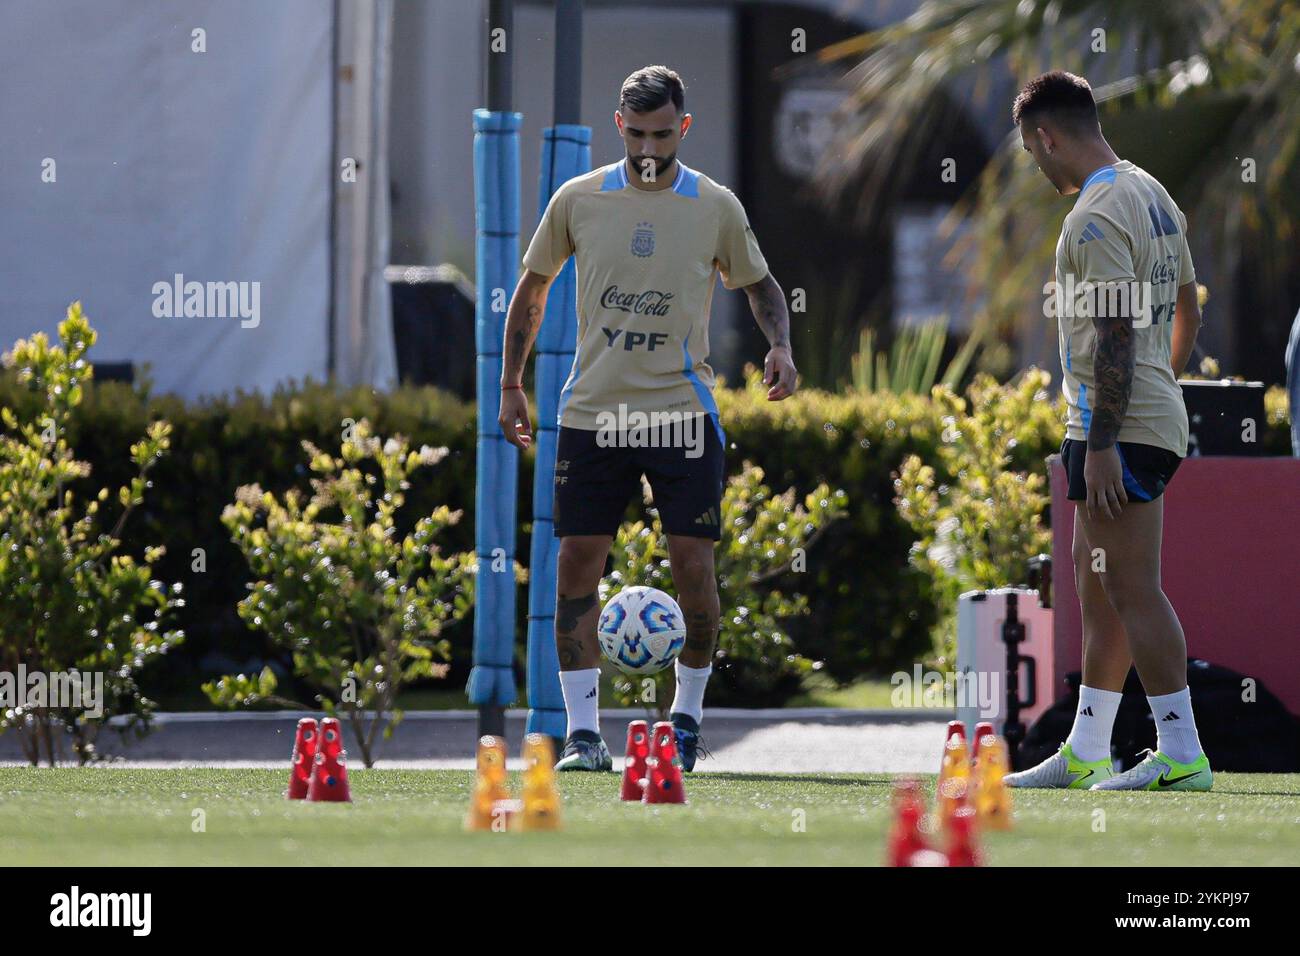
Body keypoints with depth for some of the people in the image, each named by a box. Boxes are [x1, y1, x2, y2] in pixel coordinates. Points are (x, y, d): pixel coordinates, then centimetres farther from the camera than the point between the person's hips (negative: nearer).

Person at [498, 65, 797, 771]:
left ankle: (687, 715, 14)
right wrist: (511, 386, 11)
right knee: (578, 563, -4)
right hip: (591, 414, 1)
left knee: (693, 566, -6)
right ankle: (583, 732, 1)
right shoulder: (578, 199, 3)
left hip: (682, 413, -1)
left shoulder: (716, 207, 2)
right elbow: (532, 288, 14)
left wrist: (779, 345, -3)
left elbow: (758, 284, 16)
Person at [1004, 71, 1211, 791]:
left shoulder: (1098, 217, -16)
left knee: (1133, 591, -9)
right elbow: (1187, 311, 22)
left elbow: (1116, 337, -21)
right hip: (1158, 420, 10)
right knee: (1098, 592, 14)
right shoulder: (1151, 195, 15)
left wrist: (1101, 446, -21)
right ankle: (1084, 754, 18)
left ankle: (1181, 755, -10)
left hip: (1121, 428, -10)